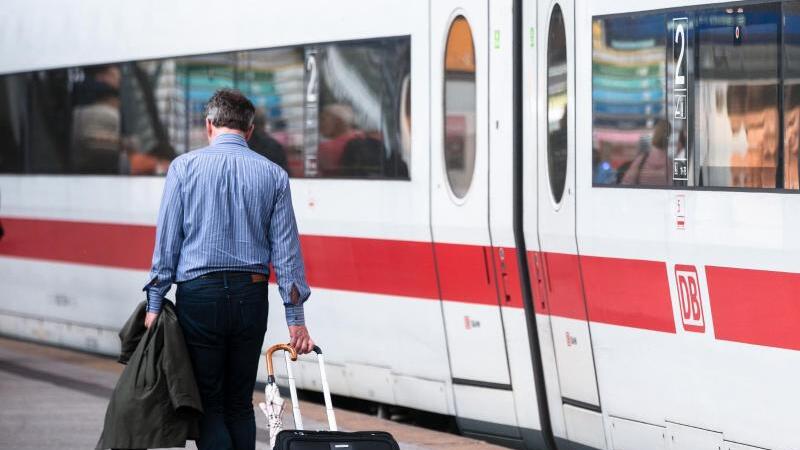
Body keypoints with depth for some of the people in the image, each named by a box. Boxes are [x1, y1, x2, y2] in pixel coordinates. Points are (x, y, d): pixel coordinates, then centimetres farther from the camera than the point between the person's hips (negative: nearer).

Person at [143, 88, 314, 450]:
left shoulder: (184, 167, -1)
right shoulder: (273, 175, 4)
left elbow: (167, 241, -3)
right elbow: (286, 250, 3)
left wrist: (155, 304, 2)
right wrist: (295, 317, 4)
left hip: (199, 296, -2)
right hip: (251, 297, 3)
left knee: (208, 405, 2)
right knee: (240, 404, 14)